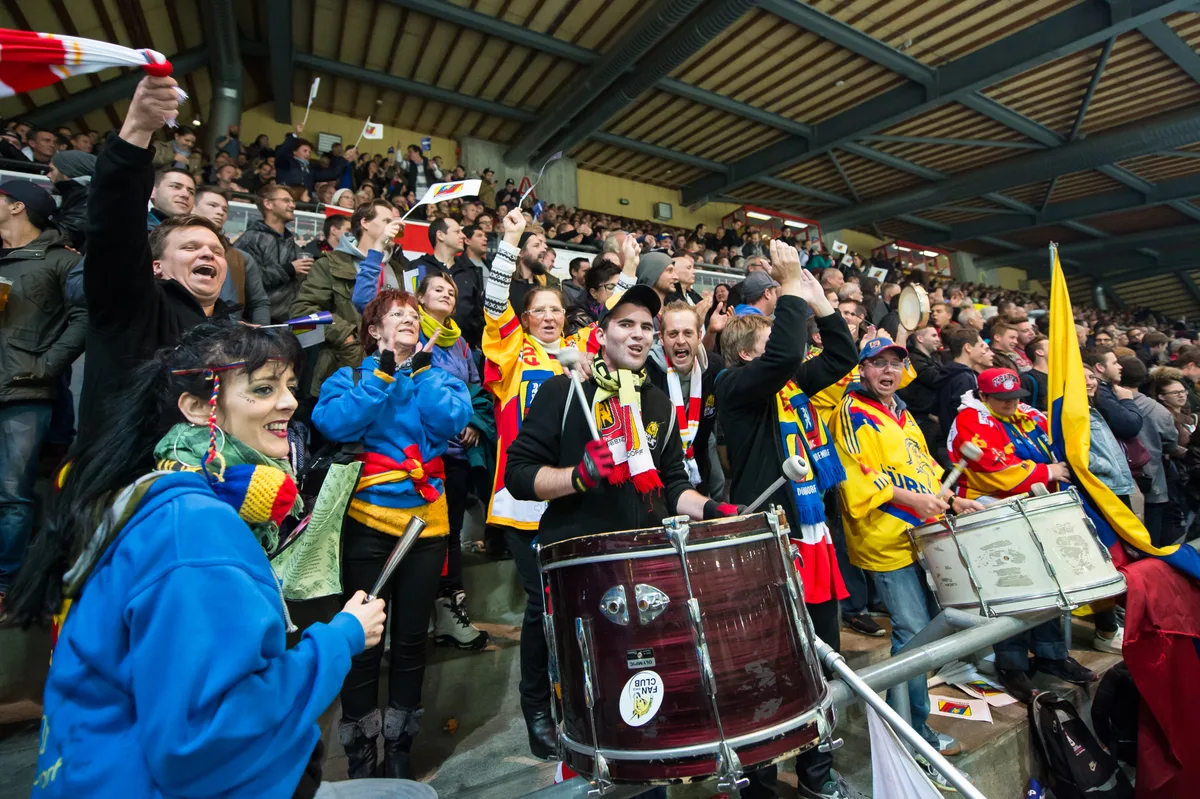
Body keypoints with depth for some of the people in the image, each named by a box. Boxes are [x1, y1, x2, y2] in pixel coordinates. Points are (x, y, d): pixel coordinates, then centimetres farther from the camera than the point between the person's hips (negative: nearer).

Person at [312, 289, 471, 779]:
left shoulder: (439, 376, 10)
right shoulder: (350, 377, 5)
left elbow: (451, 420, -11)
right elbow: (335, 424, -16)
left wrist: (421, 368, -11)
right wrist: (384, 371, -16)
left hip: (428, 521, 2)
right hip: (369, 521, -2)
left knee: (411, 640, 13)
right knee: (364, 640, 7)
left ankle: (399, 751, 32)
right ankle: (359, 756, 28)